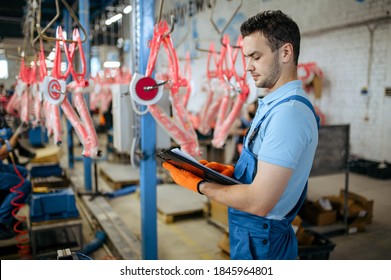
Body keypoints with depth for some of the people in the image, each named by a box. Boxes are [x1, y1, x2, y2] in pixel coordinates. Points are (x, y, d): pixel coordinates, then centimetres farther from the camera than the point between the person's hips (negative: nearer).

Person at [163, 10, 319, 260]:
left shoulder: (289, 113, -25)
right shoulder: (274, 105, 8)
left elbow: (259, 202, -27)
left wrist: (199, 185, -16)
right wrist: (230, 170, 0)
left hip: (260, 241, -9)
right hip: (249, 231, 9)